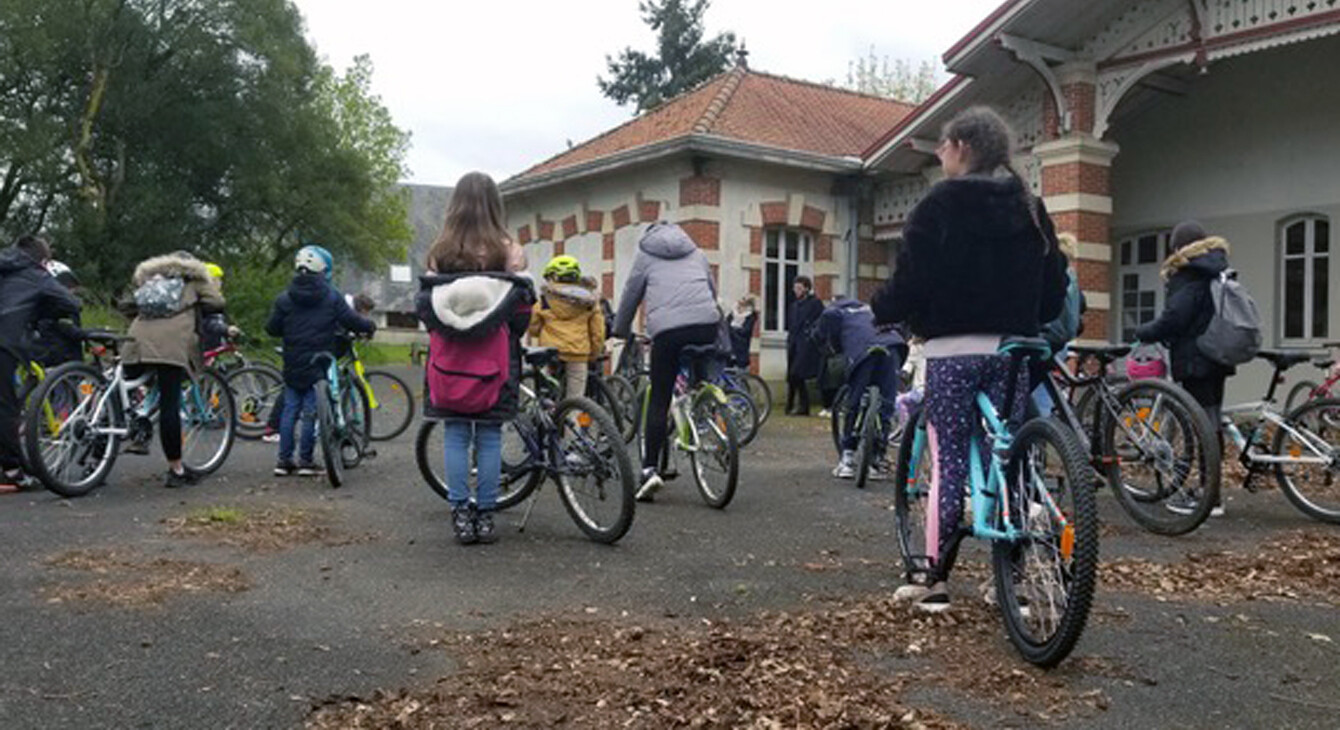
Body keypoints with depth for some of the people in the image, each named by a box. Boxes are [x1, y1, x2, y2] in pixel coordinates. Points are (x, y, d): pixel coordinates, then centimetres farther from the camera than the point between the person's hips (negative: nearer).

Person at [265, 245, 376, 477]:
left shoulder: (285, 298, 3)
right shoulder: (332, 297, -5)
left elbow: (272, 329, 4)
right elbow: (351, 321, -7)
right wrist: (370, 326, 12)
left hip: (292, 365, 3)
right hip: (318, 365, -3)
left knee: (290, 410, 10)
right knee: (311, 411, 1)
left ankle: (284, 460, 13)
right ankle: (306, 461, 4)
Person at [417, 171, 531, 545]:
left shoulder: (439, 251, 0)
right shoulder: (507, 250, -5)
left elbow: (423, 304, 5)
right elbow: (521, 310, -2)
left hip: (449, 358, 1)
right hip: (494, 358, -1)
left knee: (455, 435, 7)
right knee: (489, 436, 5)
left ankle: (460, 514, 5)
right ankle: (485, 516, 8)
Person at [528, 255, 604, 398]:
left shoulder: (546, 298, 3)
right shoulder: (589, 300, 8)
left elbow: (533, 328, 6)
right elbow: (598, 332, 8)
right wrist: (594, 354, 20)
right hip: (579, 354, 1)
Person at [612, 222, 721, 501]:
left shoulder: (646, 255, 20)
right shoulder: (696, 253, 28)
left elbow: (631, 294, 23)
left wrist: (621, 331, 36)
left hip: (667, 328, -2)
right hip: (706, 324, 2)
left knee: (659, 399, 1)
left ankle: (650, 468, -5)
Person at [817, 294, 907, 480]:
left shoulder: (835, 311, 25)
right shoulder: (868, 310, 40)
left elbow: (829, 316, 1)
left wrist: (837, 347, 11)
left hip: (863, 351, -3)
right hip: (891, 346, 4)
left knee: (854, 406, 6)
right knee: (885, 407, 7)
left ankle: (847, 459, 6)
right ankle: (878, 459, 7)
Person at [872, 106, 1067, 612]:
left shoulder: (940, 204, -5)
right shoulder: (1029, 210, 11)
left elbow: (912, 281, -10)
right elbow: (1054, 287, 12)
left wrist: (878, 312, 7)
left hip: (952, 350, -4)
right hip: (1013, 349, 5)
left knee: (947, 463, 0)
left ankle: (935, 580, 5)